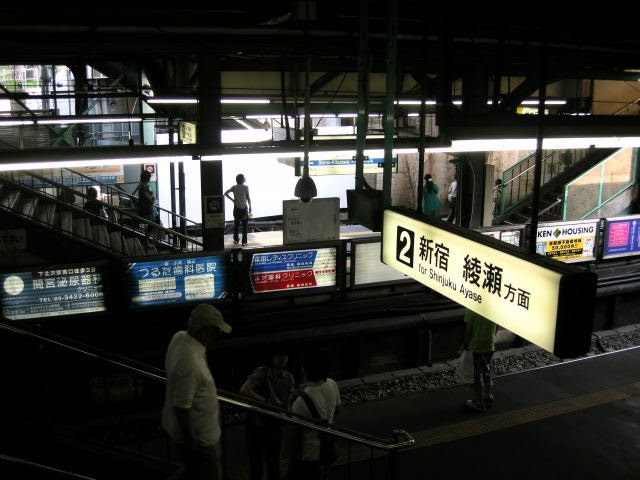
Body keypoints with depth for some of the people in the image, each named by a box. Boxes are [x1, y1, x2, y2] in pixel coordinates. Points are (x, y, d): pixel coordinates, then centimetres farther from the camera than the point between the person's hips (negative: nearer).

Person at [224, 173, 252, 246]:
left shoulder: (234, 187, 1)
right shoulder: (245, 187, -10)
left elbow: (226, 193, -2)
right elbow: (248, 198, -11)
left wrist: (232, 199, 4)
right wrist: (250, 207, -1)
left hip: (236, 208, 4)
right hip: (244, 208, -4)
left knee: (236, 224, 17)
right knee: (244, 226, 2)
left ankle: (236, 239, 24)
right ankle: (244, 242, 1)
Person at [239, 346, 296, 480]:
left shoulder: (289, 378, -3)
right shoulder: (261, 372, -18)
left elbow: (287, 404, 4)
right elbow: (244, 390, -33)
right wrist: (266, 401, -34)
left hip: (274, 424, 4)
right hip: (256, 422, -4)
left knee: (274, 461, 12)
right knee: (255, 460, 9)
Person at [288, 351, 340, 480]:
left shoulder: (302, 401, -32)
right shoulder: (332, 385, -13)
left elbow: (297, 434, -21)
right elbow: (337, 410, 7)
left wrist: (292, 459, -8)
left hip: (306, 456, -6)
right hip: (325, 450, 6)